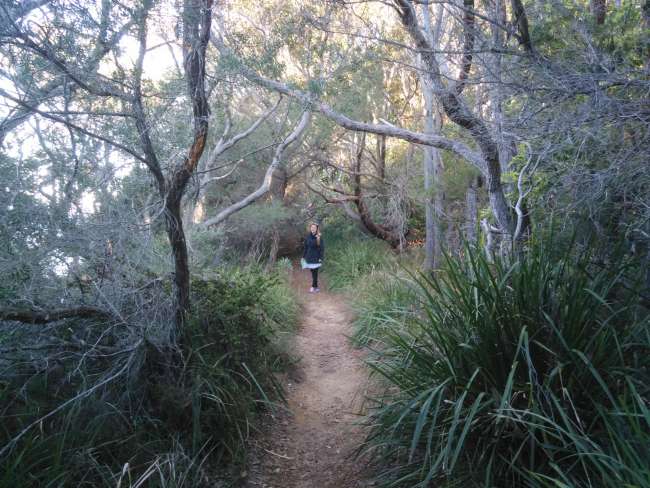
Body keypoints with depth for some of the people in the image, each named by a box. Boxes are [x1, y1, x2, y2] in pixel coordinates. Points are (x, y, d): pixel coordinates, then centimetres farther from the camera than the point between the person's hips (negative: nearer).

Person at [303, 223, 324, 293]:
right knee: (313, 272, 9)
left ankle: (314, 287, -1)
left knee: (315, 272, -5)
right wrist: (303, 256, 10)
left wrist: (321, 258, -13)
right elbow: (305, 247, 10)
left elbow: (322, 248, -8)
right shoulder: (308, 237, 3)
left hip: (316, 258, -4)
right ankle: (316, 287, 17)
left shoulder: (319, 237, -8)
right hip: (309, 257, 4)